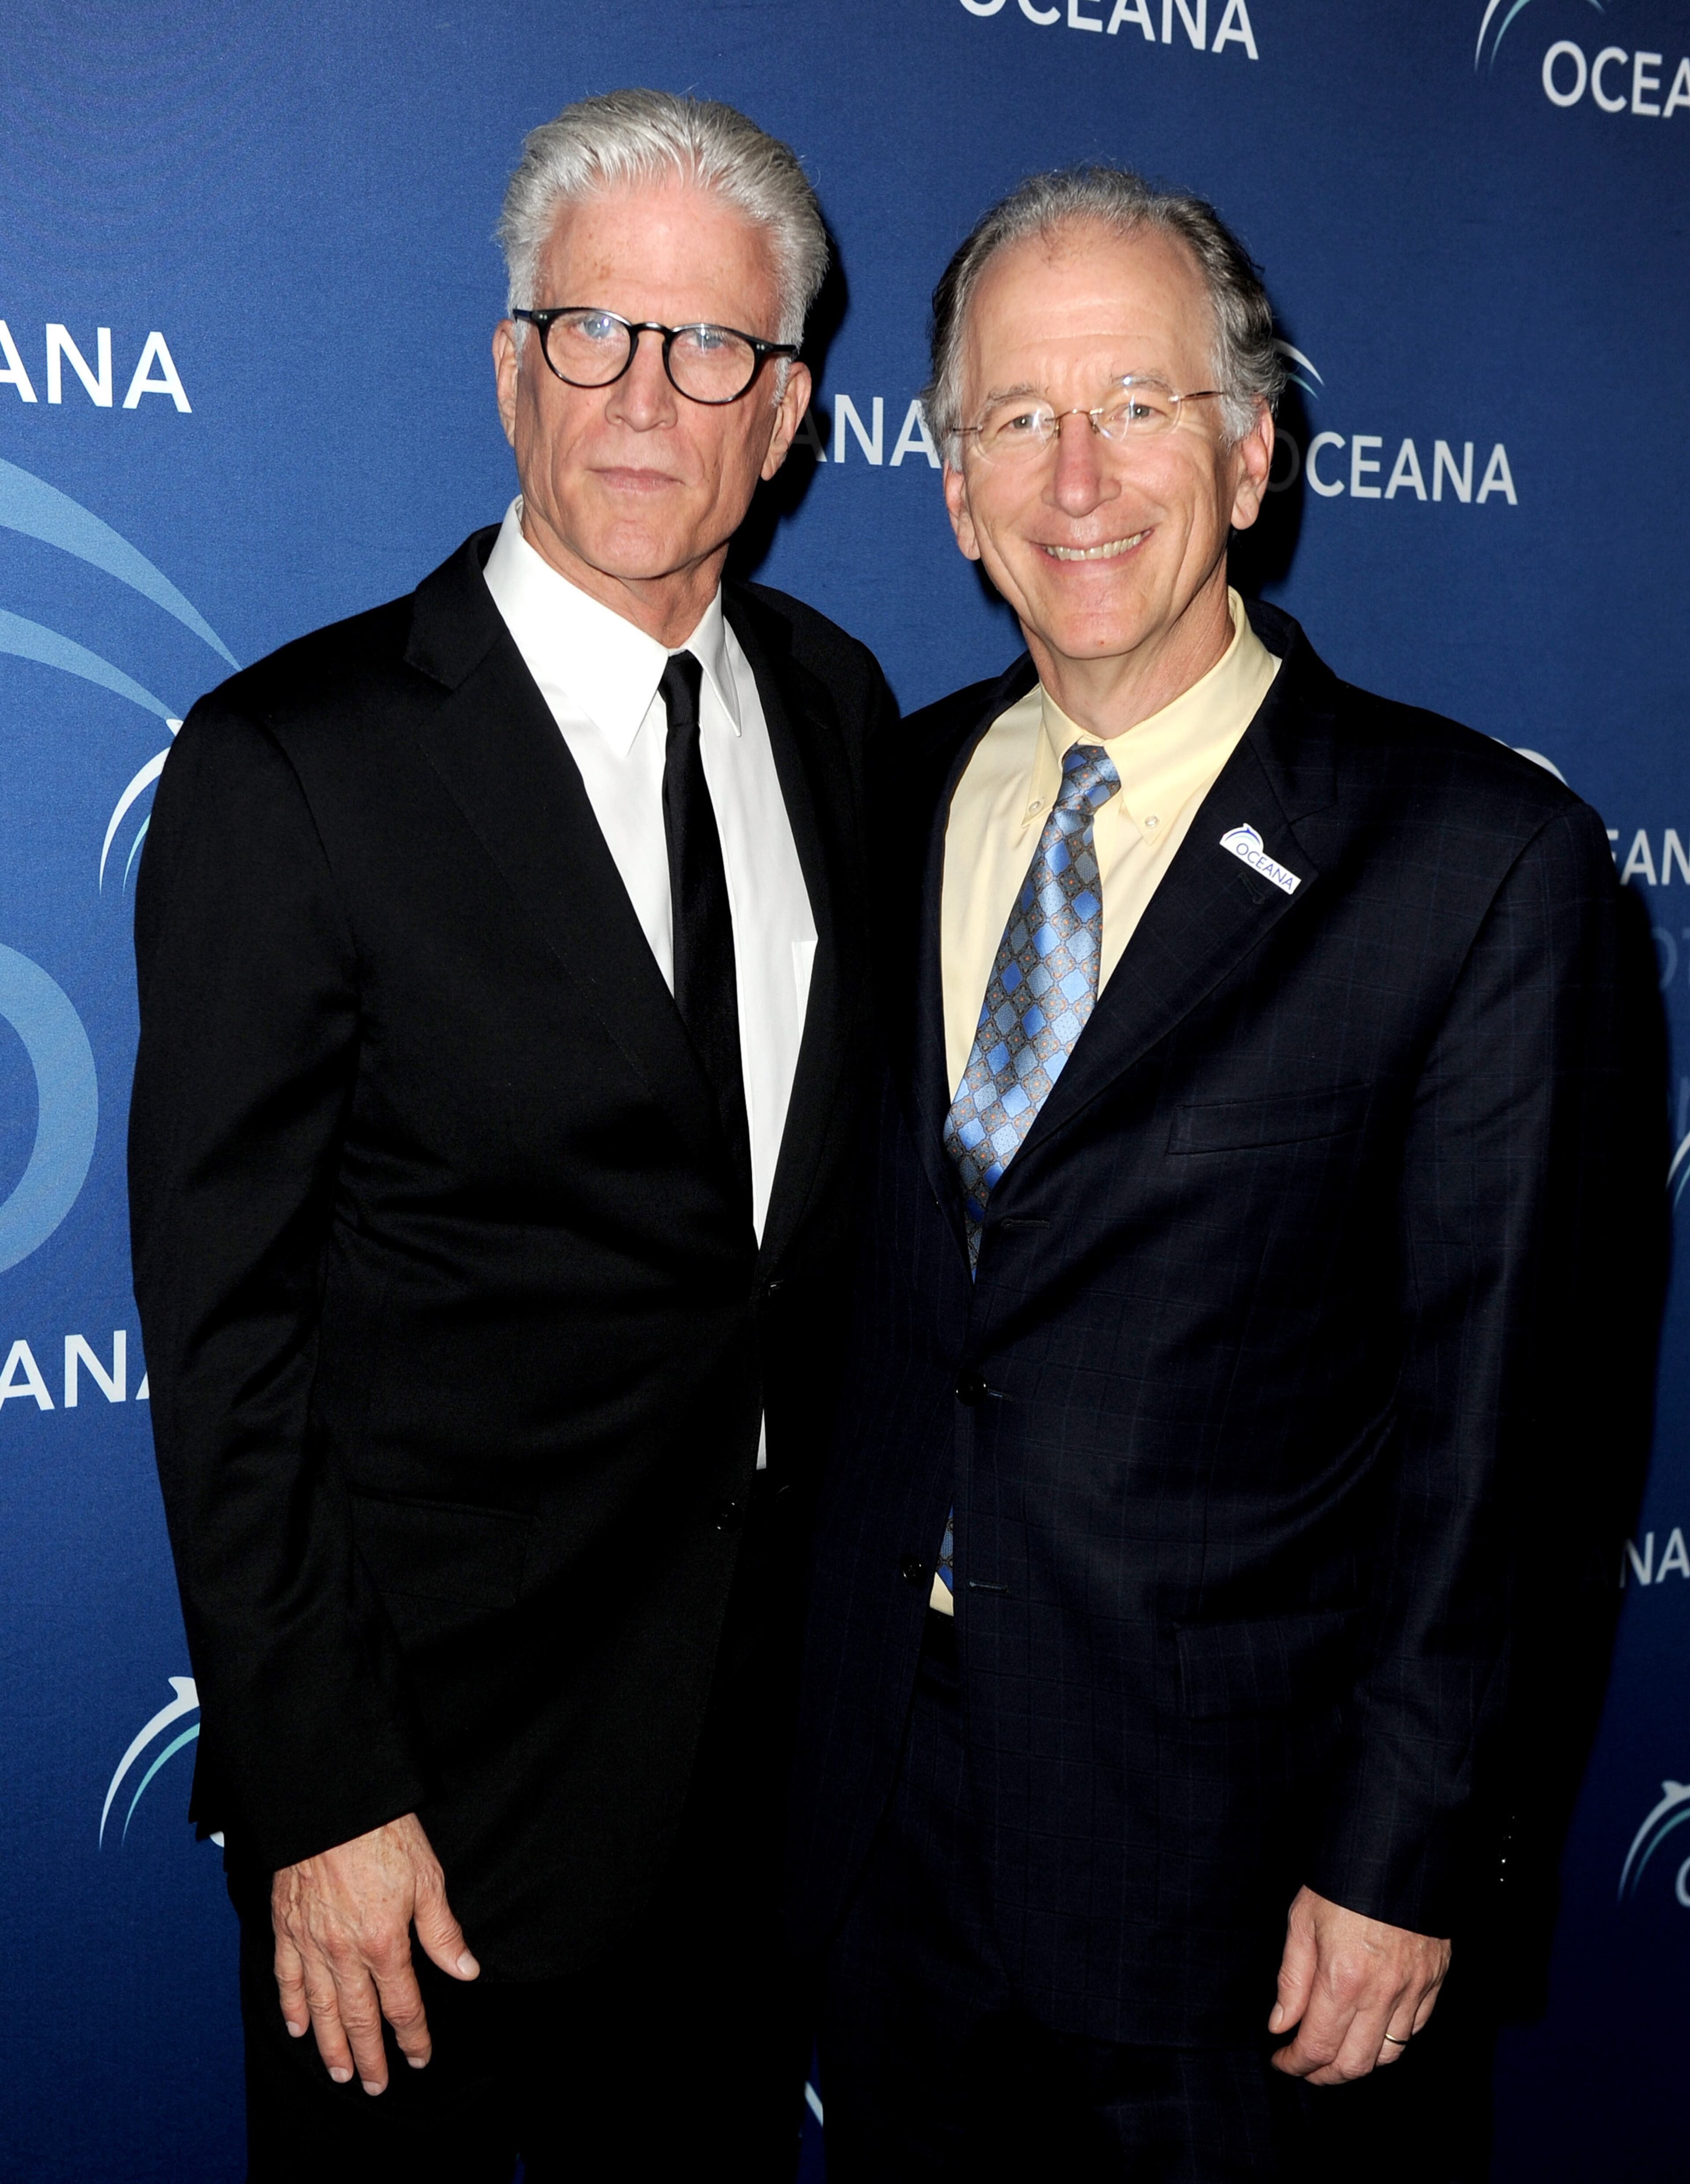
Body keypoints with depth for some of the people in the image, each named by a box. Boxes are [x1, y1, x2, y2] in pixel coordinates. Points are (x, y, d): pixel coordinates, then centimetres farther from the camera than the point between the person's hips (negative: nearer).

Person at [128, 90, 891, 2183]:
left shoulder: (837, 700, 2)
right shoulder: (289, 766, -16)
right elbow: (226, 1326, -14)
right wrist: (314, 1799, -14)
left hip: (782, 1710, 5)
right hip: (440, 1759, -5)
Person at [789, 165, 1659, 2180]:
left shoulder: (1483, 860, -13)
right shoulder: (893, 798, 3)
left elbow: (1501, 1409, -12)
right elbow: (860, 1282, 8)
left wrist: (1404, 1857, -11)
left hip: (1223, 1825, -4)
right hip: (879, 1785, 5)